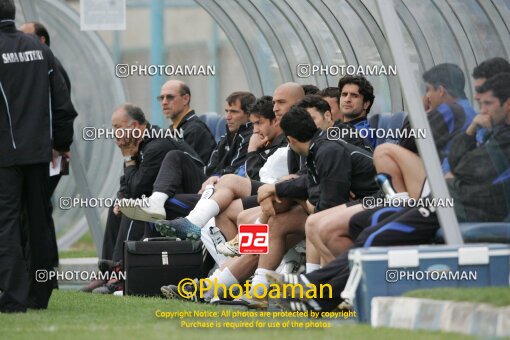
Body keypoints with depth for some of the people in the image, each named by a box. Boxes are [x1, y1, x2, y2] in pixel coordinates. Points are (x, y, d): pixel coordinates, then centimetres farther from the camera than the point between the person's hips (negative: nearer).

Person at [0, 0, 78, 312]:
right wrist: (63, 142, 19)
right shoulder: (40, 50, 8)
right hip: (39, 151, 6)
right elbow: (62, 101, 10)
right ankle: (39, 295, 20)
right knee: (39, 222, 13)